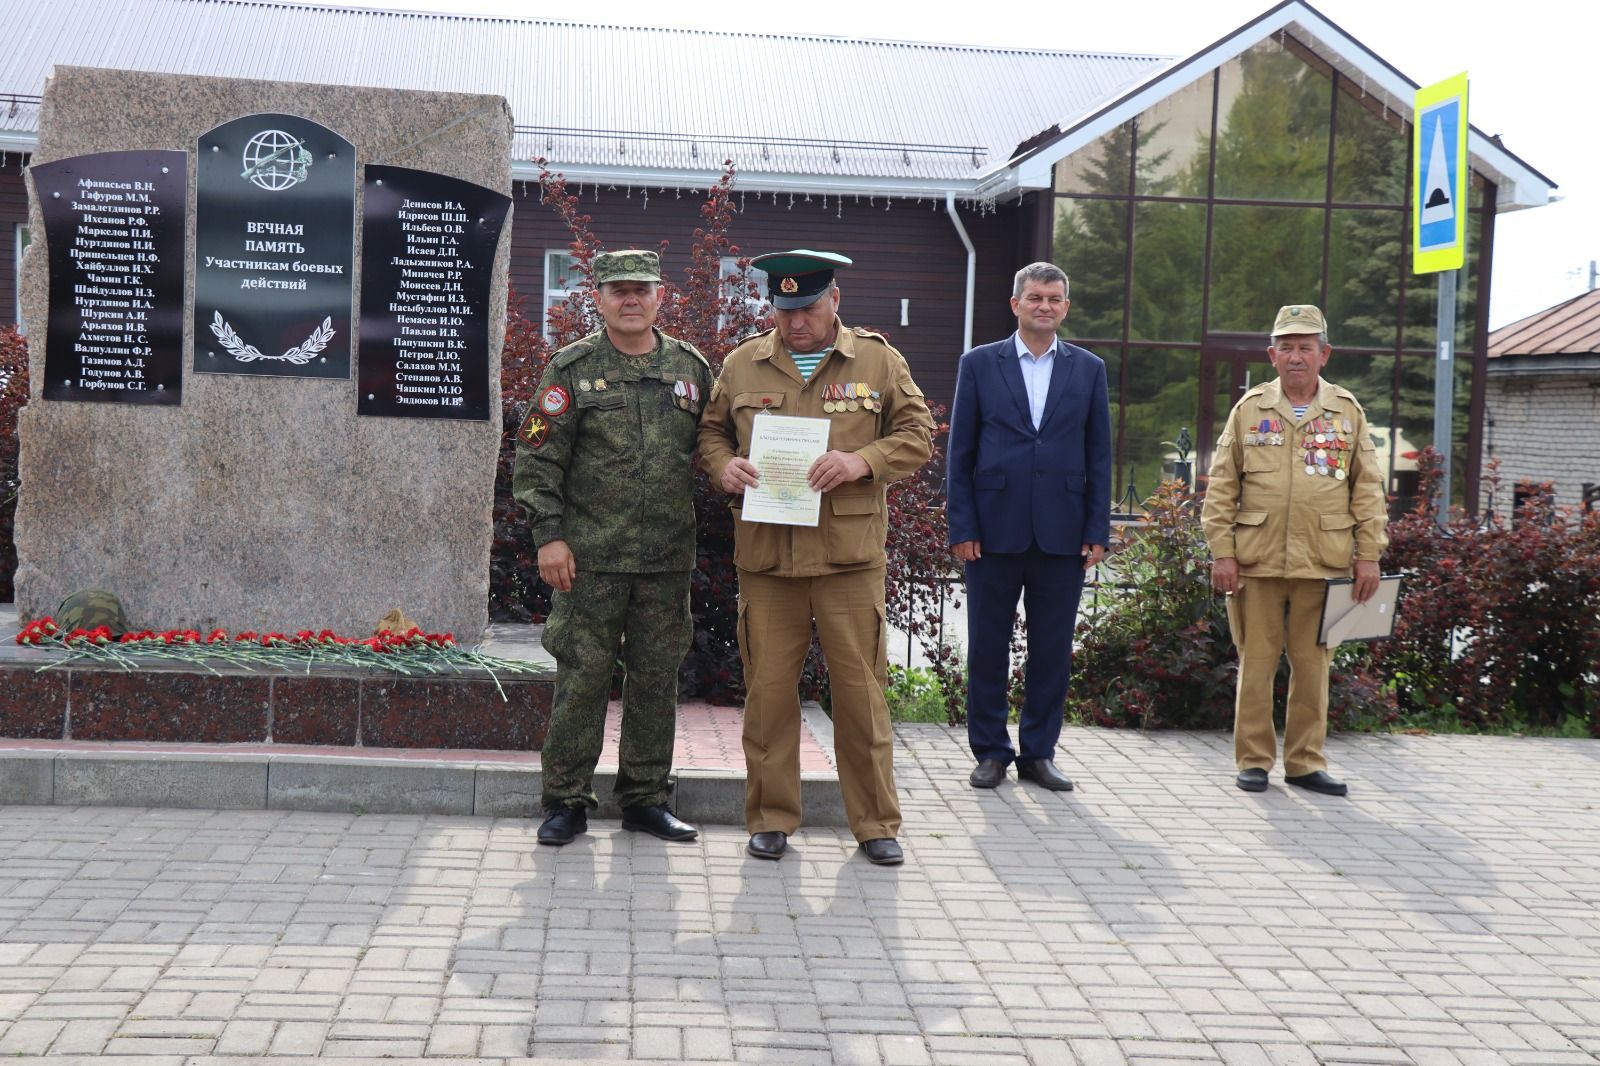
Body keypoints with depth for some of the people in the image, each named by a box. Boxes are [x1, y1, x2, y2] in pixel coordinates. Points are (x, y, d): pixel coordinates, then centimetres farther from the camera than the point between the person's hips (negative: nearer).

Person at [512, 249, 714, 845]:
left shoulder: (691, 368, 9)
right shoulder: (572, 369, 0)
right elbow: (537, 458, -2)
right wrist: (549, 535, -9)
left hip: (668, 560, 3)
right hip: (590, 557, -3)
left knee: (656, 679, 9)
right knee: (581, 678, 0)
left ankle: (645, 799, 21)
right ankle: (566, 801, 11)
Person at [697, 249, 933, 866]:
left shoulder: (878, 361, 6)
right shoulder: (741, 365, 10)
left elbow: (917, 434, 5)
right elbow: (710, 431, 19)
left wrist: (863, 461, -12)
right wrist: (724, 466, -4)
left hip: (851, 558, -1)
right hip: (765, 557, 1)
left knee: (860, 689, 2)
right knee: (768, 689, 4)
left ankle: (876, 822, 15)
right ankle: (771, 818, 18)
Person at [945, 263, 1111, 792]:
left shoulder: (1089, 370, 9)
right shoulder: (979, 364, 5)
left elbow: (1099, 456, 8)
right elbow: (960, 453, 4)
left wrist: (1097, 531, 1)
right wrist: (961, 527, -4)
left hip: (1062, 534, 1)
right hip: (995, 531, -1)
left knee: (1053, 650, 6)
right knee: (987, 647, 4)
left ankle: (1038, 753, 17)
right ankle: (990, 751, 16)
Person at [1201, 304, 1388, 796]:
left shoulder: (1348, 413, 8)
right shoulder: (1250, 409, 6)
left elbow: (1368, 489, 8)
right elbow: (1221, 487, 4)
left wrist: (1369, 555, 1)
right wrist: (1221, 552, -3)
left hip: (1323, 565, 1)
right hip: (1256, 564, 0)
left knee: (1312, 665, 6)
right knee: (1256, 662, 4)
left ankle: (1305, 761, 16)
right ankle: (1253, 760, 13)